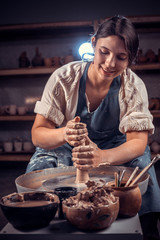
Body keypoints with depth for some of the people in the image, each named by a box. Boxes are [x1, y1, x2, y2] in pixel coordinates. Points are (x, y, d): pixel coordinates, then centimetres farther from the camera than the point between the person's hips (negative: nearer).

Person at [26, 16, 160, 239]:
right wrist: (64, 134, -44)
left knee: (141, 164, -29)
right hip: (64, 149, 0)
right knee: (39, 169, -30)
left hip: (115, 149, 1)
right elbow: (38, 133, -19)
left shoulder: (134, 87, -16)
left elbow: (138, 142, -23)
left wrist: (101, 157, -45)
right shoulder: (64, 78, -19)